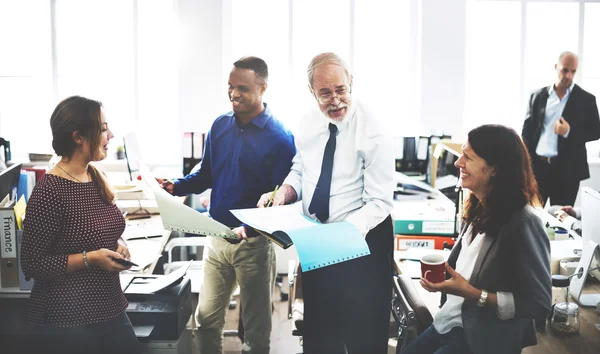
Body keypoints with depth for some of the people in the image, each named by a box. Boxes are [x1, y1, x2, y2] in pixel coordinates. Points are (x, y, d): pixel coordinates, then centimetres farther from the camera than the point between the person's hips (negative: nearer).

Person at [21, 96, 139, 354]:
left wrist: (118, 246, 0)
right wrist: (90, 258, -21)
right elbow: (32, 265, -15)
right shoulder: (49, 191, -18)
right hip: (66, 322, -7)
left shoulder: (97, 179, 6)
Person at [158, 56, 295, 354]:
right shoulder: (220, 126, 3)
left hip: (254, 242, -5)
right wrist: (176, 187, -6)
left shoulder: (279, 138, -14)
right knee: (206, 318, 13)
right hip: (217, 236, 5)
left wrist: (249, 228, -28)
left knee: (255, 326, 11)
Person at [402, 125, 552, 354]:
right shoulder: (478, 209, 3)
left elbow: (539, 304, -19)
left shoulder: (523, 223, -20)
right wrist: (441, 272, -2)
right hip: (448, 324, 7)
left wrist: (472, 293, -23)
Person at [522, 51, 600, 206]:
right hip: (536, 166, 2)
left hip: (567, 170, -2)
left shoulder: (586, 99, 1)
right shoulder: (538, 96, 7)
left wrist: (569, 132, -15)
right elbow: (527, 129, 9)